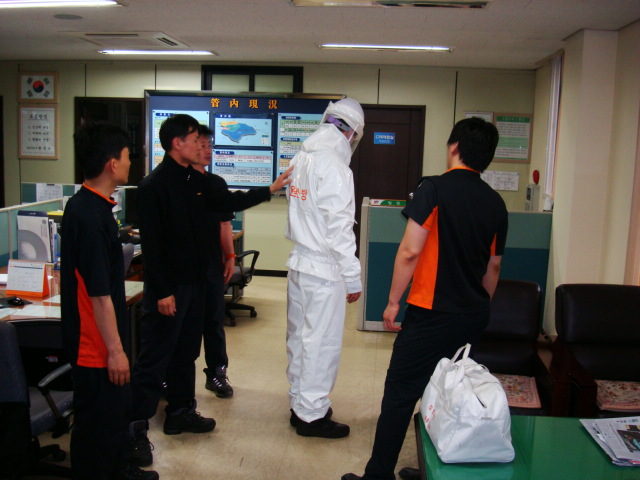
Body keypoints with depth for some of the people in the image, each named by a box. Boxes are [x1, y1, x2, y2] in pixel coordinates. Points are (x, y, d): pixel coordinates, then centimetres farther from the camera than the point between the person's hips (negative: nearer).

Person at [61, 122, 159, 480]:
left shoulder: (88, 205, 6)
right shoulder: (90, 216, -26)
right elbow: (99, 294, -26)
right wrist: (115, 350, -21)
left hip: (105, 338, 10)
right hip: (95, 343, -10)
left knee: (119, 408, 25)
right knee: (98, 420, 6)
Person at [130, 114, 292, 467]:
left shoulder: (195, 180, 9)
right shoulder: (154, 185, -16)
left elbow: (228, 202, 21)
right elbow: (151, 243, -19)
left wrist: (270, 190, 16)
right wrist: (162, 291, -20)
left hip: (195, 281, 9)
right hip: (168, 286, -9)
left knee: (186, 352, 17)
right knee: (154, 358, -3)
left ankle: (180, 411, 31)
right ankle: (136, 427, 6)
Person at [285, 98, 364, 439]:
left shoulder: (302, 159, 7)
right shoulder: (335, 167, -18)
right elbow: (339, 229, -19)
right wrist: (353, 278, -14)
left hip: (299, 262, 9)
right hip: (324, 270, -9)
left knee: (299, 336, 17)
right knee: (321, 343, 2)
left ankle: (299, 403, 32)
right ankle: (312, 414, 14)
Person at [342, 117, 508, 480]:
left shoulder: (435, 188, -12)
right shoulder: (495, 202, 6)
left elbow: (410, 251, -17)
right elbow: (494, 266, 14)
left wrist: (393, 302, -8)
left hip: (432, 313, -6)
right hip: (474, 316, 7)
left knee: (400, 392, 2)